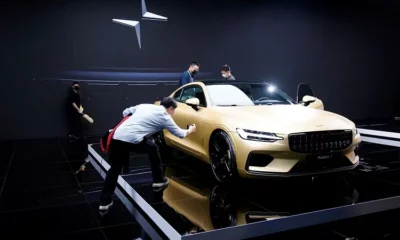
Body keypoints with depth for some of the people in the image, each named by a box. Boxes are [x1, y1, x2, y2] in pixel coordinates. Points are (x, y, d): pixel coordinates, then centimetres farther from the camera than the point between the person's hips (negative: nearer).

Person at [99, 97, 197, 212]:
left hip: (116, 137, 6)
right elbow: (179, 134, 20)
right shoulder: (164, 116, 10)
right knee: (152, 148, 22)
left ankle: (105, 201, 13)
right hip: (133, 139, -5)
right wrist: (189, 131, 40)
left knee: (115, 168, 16)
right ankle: (158, 180, 29)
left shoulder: (145, 106, 25)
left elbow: (126, 112, 29)